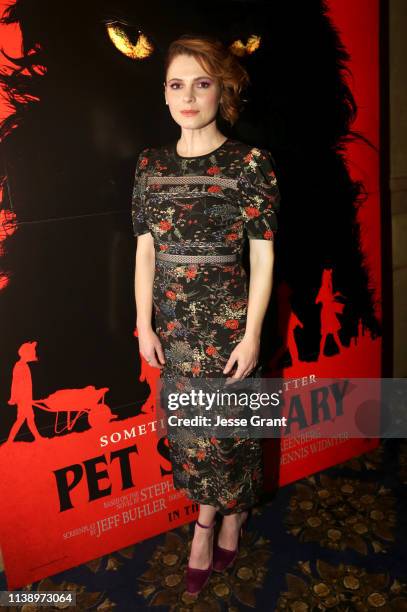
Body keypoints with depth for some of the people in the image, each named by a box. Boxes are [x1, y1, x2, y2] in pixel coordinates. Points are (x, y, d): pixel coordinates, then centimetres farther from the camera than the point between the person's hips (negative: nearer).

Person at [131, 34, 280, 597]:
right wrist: (145, 324, 2)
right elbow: (145, 251, 5)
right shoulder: (151, 165, 3)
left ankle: (207, 524, 36)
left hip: (227, 317, -4)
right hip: (172, 319, 4)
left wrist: (252, 334, -12)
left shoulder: (250, 163, -9)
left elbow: (263, 255, -9)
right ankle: (224, 519, 37)